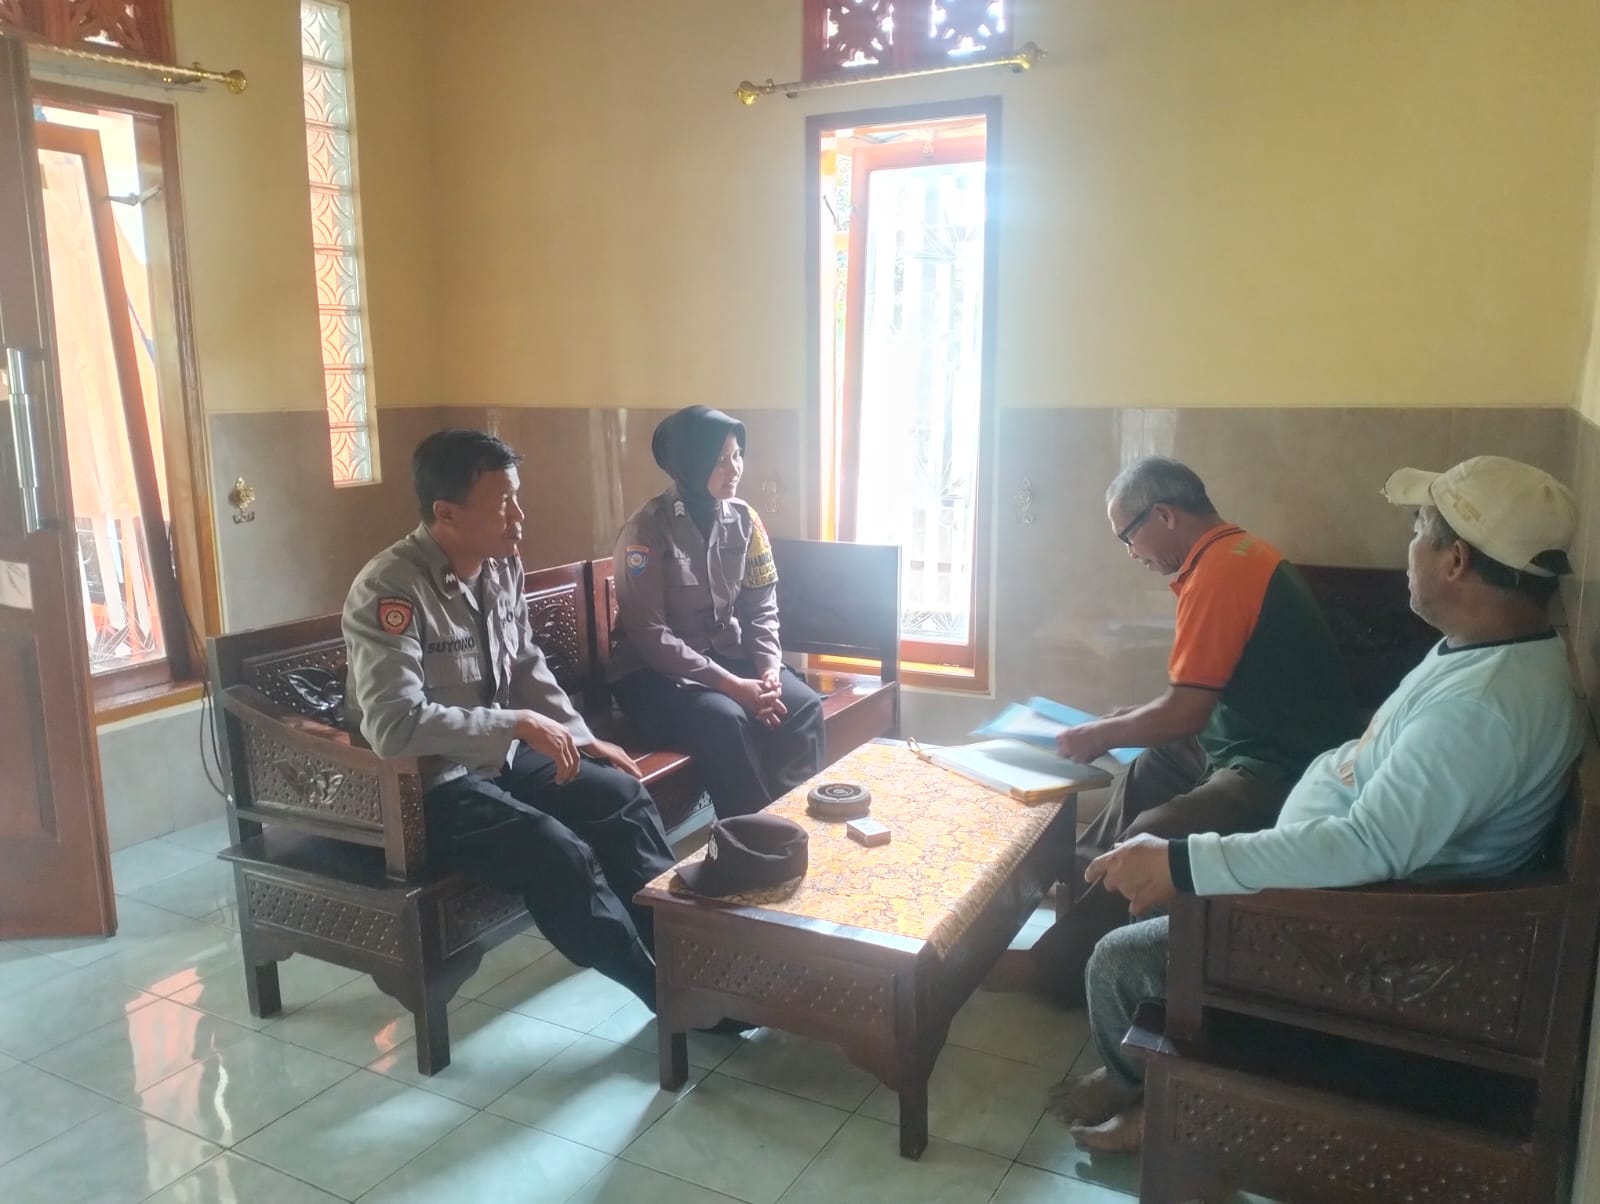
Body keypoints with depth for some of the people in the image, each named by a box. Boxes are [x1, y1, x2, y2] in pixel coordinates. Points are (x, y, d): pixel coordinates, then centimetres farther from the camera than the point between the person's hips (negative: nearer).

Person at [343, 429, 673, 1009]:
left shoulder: (503, 566, 1)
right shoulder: (389, 589, -24)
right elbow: (395, 725, -33)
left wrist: (583, 739, 5)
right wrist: (517, 724, -29)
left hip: (501, 756, 8)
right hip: (427, 785, -8)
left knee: (624, 796, -4)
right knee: (560, 853, -24)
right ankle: (666, 989, -6)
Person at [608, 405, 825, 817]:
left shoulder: (744, 519, 1)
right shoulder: (648, 530, -17)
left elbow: (761, 607, 5)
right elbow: (650, 635, -20)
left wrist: (770, 668, -15)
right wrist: (731, 684, -25)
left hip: (728, 655, 5)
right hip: (655, 671, -5)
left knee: (804, 706, -20)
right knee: (726, 720, -32)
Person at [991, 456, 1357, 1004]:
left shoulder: (1219, 571, -21)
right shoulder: (1238, 552, 11)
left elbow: (1185, 712, -21)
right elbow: (1203, 692, 19)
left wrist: (1100, 735, -7)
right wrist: (1128, 719, 15)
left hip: (1281, 772, -11)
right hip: (1263, 745, 11)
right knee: (1145, 772, 24)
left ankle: (1055, 967, -4)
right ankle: (1080, 881, 36)